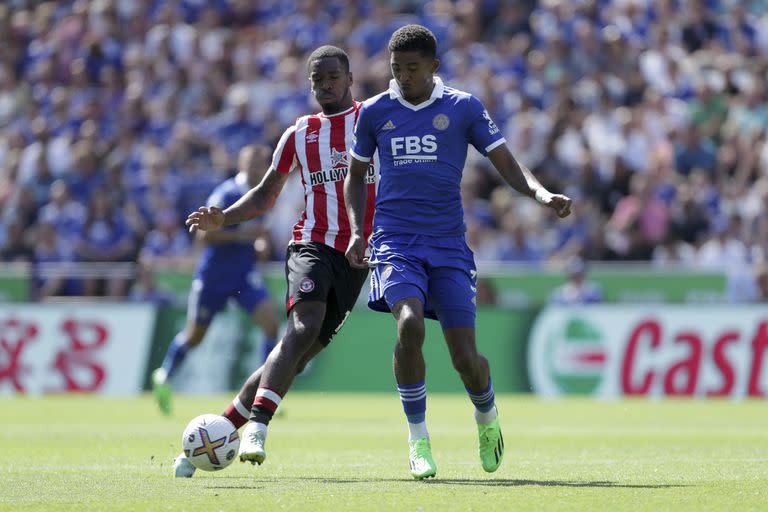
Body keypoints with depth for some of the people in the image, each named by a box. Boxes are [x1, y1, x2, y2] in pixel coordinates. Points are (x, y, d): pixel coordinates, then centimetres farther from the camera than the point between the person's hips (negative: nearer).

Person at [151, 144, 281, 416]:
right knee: (194, 335, 11)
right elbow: (203, 233, -21)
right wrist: (240, 234, -26)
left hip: (245, 274, 5)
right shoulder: (225, 194, -19)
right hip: (213, 274, -5)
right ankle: (164, 377, 38)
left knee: (271, 322, -17)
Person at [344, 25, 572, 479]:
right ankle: (418, 438, -12)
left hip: (449, 246, 0)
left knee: (466, 357, -7)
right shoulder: (375, 112, 7)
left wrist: (543, 194, -15)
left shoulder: (464, 108, 3)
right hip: (395, 244, 0)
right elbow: (356, 174, 20)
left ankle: (487, 416, 29)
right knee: (410, 325, -28)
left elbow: (506, 164, 4)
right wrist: (357, 231, 5)